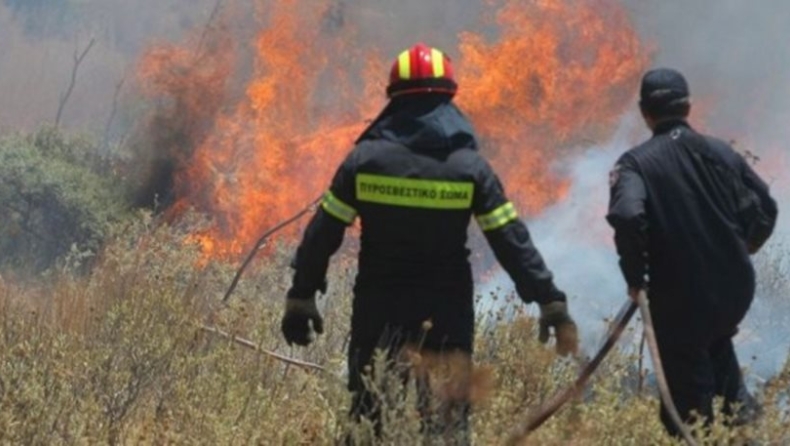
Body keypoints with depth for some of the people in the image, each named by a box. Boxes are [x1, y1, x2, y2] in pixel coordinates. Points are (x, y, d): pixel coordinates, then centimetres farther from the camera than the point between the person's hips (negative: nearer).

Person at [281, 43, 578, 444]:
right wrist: (551, 302, -2)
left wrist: (301, 297, 9)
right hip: (446, 316, 0)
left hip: (379, 313, 0)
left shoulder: (365, 159, -3)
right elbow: (511, 241, -6)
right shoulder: (469, 167, -4)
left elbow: (322, 234, -1)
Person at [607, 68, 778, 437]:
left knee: (690, 400, 8)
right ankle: (736, 400, 22)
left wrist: (635, 277, -13)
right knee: (716, 341, 35)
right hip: (735, 288, 4)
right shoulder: (720, 152, 3)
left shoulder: (636, 163, -8)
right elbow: (764, 209, 8)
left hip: (679, 297, -4)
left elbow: (627, 217, -26)